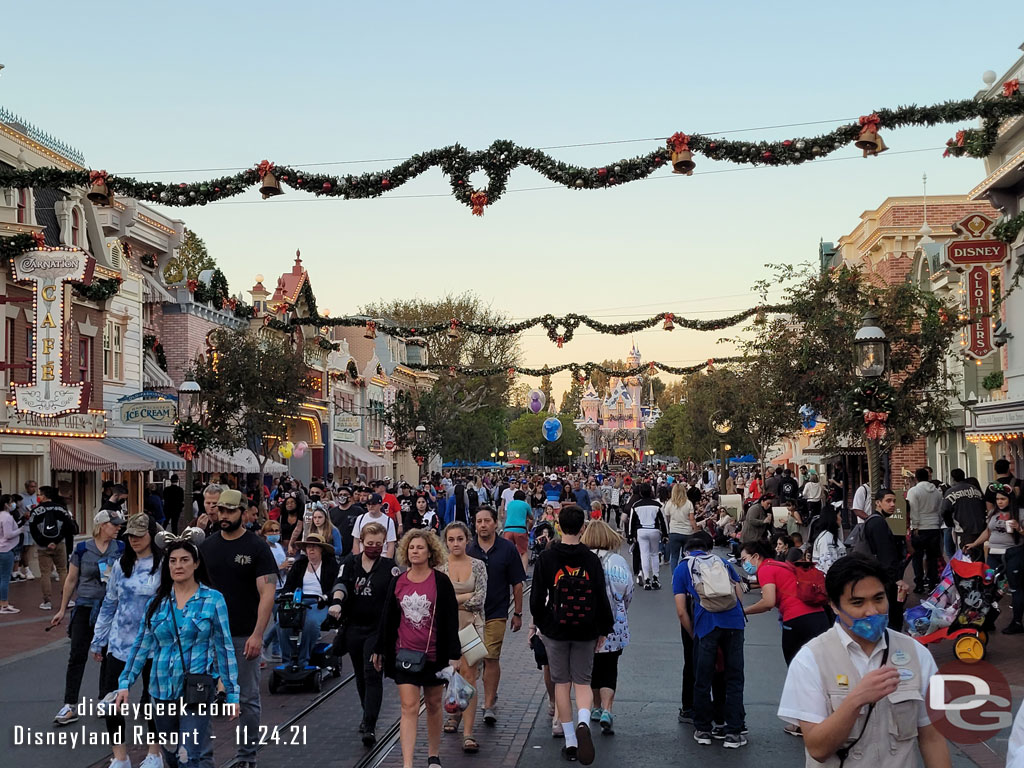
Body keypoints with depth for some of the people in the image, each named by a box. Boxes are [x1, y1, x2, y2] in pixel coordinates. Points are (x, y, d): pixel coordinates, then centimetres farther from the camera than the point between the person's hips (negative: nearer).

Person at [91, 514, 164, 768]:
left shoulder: (164, 566, -9)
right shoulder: (121, 565, 6)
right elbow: (109, 604, 12)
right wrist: (98, 640, 13)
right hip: (120, 641, 4)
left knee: (151, 697, 9)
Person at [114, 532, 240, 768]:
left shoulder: (212, 599, -4)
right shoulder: (157, 602, 6)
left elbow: (224, 648, -3)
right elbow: (141, 645, 9)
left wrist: (232, 693, -4)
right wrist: (125, 683, 2)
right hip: (162, 691, 5)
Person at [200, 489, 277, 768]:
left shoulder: (256, 547, -5)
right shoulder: (208, 546, 8)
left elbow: (267, 592, -11)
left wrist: (257, 634, -20)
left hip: (245, 636, -3)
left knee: (247, 700, 5)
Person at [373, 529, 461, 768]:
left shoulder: (441, 582, -5)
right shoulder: (397, 583, 2)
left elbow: (450, 619, -5)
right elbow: (388, 618, 11)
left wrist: (453, 654, -9)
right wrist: (380, 650, 14)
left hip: (434, 654, -1)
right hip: (405, 654, 1)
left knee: (433, 704, 13)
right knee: (409, 708, -6)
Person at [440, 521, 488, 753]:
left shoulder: (478, 566, 1)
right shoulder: (439, 566, 1)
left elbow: (480, 599, -8)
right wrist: (466, 597, -13)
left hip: (471, 624, -2)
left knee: (468, 673, -12)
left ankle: (468, 733, -14)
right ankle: (454, 713, 42)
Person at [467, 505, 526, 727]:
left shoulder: (507, 549, 0)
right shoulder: (467, 550, 3)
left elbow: (517, 584, 5)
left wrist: (517, 613, 4)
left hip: (496, 613, -2)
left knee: (491, 658, -7)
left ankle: (489, 705, 0)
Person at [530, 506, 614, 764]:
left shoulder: (546, 559, -6)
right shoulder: (592, 560, -5)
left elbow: (537, 597, -4)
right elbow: (602, 598, -2)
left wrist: (540, 623, 13)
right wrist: (603, 630, 9)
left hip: (555, 630, 0)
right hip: (585, 631, 1)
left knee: (562, 683, 9)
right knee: (583, 682, 10)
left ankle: (570, 742, 11)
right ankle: (583, 722, -18)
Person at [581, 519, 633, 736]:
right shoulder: (620, 562, -4)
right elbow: (628, 595, 5)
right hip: (614, 627, 0)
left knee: (591, 666, 17)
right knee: (609, 670, 5)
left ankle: (597, 707, 29)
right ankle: (607, 710, -11)